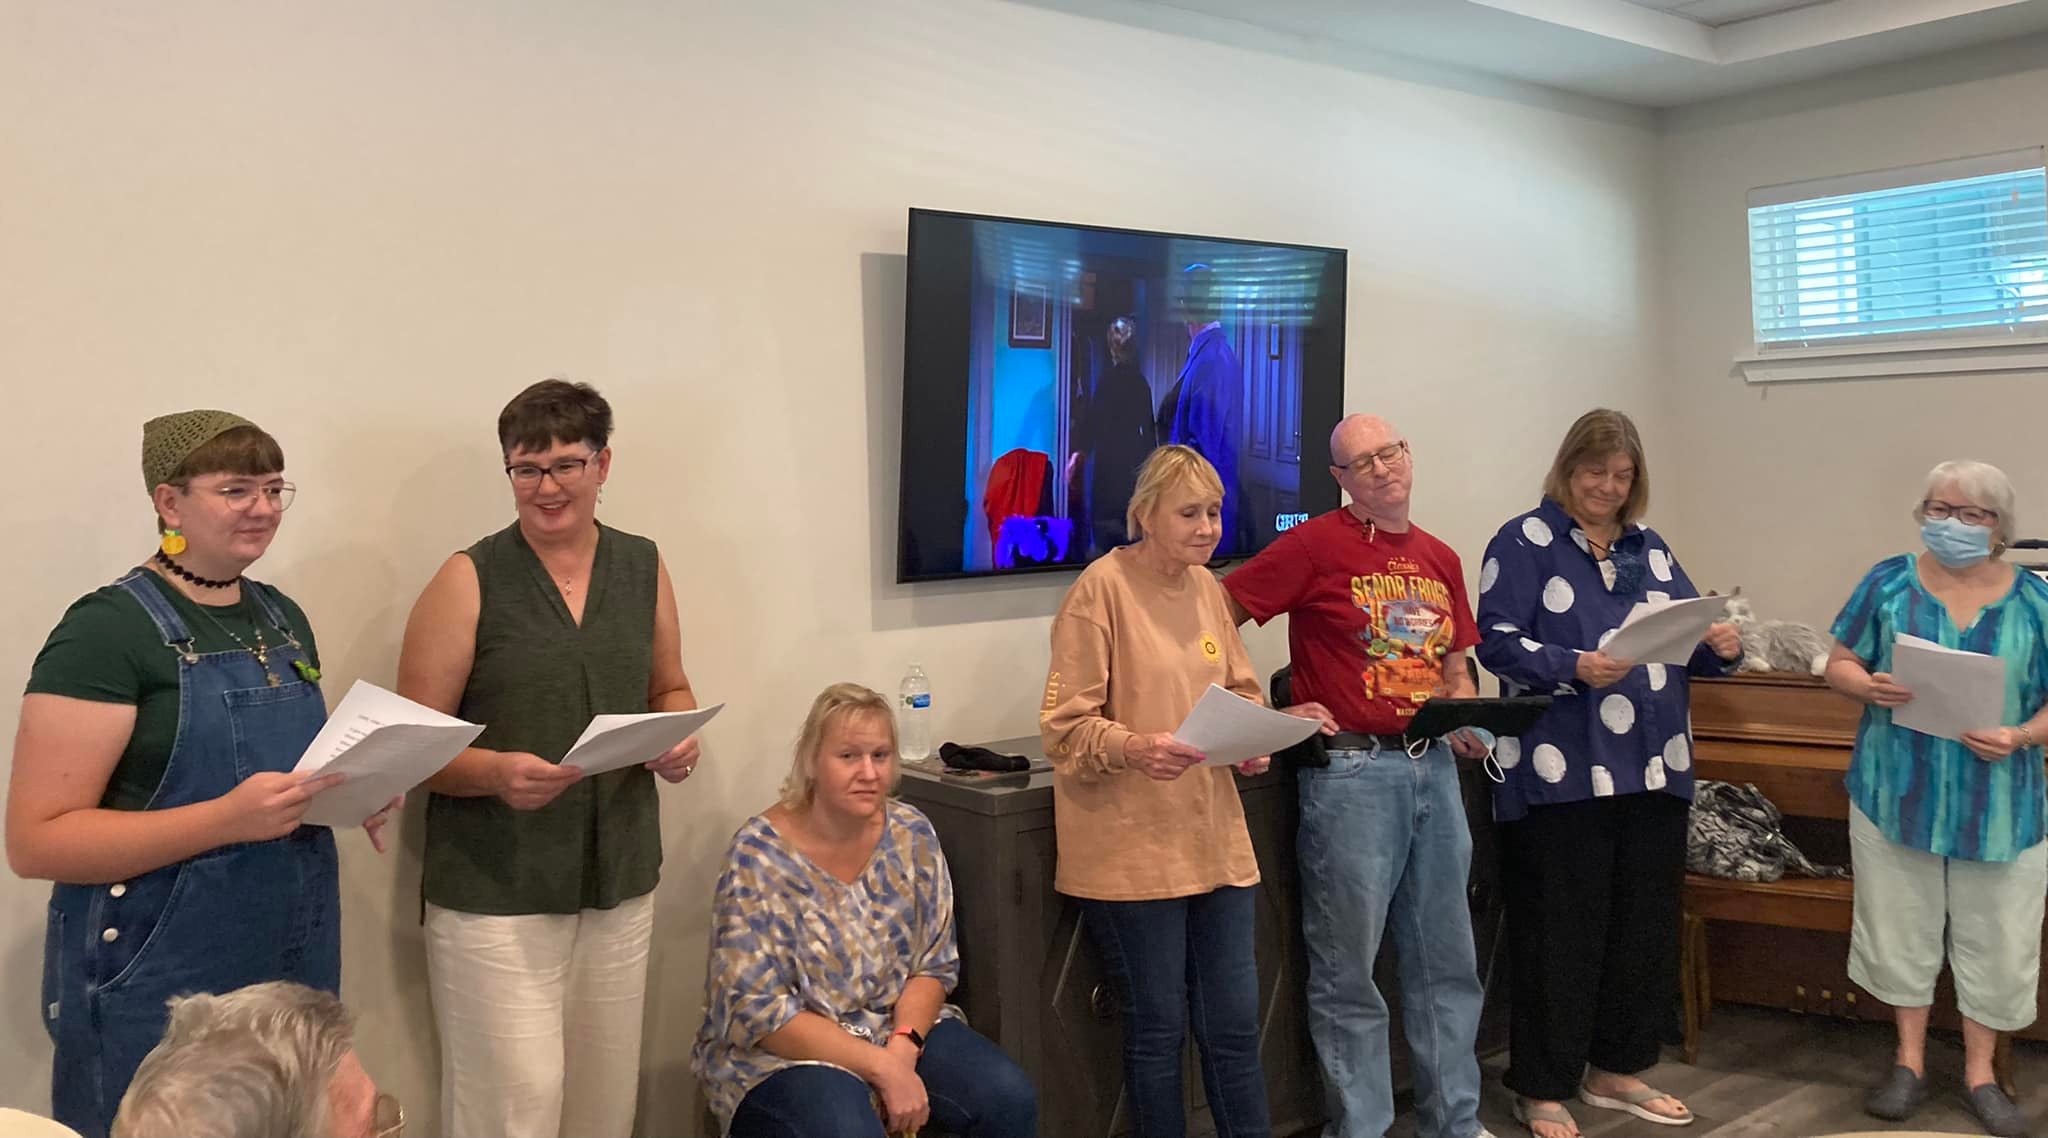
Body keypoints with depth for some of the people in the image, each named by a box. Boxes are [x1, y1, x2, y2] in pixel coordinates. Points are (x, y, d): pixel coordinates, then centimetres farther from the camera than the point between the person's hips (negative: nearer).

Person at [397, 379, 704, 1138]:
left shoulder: (644, 569, 5)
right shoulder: (469, 581, -7)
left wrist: (678, 739, -4)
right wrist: (494, 772, -26)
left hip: (620, 880, 5)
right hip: (494, 889, -4)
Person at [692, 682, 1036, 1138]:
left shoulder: (913, 836, -3)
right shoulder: (759, 856, -16)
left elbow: (934, 965, 3)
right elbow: (760, 1010, -18)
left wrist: (902, 1050, -16)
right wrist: (881, 1067, -22)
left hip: (904, 1028, 4)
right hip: (787, 1053, -4)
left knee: (1009, 1100, -18)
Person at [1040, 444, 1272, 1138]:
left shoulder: (1207, 587, 9)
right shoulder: (1102, 588, -11)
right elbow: (1064, 727, -11)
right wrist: (1135, 749, -29)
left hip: (1215, 840, 6)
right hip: (1131, 850, -6)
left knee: (1234, 1023, 11)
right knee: (1157, 1027, 5)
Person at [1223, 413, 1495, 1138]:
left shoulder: (1441, 559, 12)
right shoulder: (1315, 544, -7)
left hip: (1433, 767, 6)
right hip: (1350, 770, -6)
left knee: (1447, 962, 14)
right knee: (1349, 970, 4)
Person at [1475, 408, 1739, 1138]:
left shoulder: (1650, 550, 16)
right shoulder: (1524, 542, -3)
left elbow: (1684, 638, 15)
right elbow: (1497, 641, -13)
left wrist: (1722, 647, -7)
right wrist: (1574, 667, -26)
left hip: (1653, 770, 7)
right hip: (1561, 774, -6)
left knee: (1645, 926, 13)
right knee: (1560, 933, 0)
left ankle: (1615, 1071, 29)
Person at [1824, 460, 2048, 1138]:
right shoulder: (1890, 582, -2)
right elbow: (1839, 666, 2)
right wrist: (1869, 686, -20)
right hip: (1899, 794, 0)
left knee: (1993, 940, 10)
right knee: (1904, 930, 12)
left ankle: (1980, 1074, 28)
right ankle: (1910, 1062, 29)